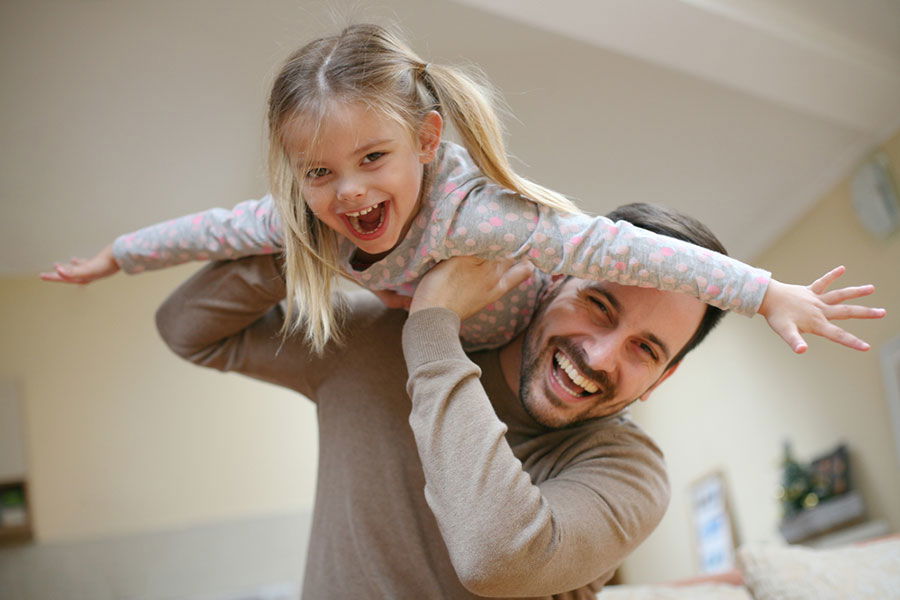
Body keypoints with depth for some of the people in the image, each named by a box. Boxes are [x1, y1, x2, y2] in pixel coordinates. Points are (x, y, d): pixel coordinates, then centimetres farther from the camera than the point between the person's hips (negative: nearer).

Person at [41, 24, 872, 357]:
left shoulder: (463, 210, -44)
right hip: (433, 344, 5)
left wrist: (770, 295, -49)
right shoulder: (305, 218, -25)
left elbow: (606, 245, -48)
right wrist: (113, 257, 6)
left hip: (530, 338, -5)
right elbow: (213, 231, -9)